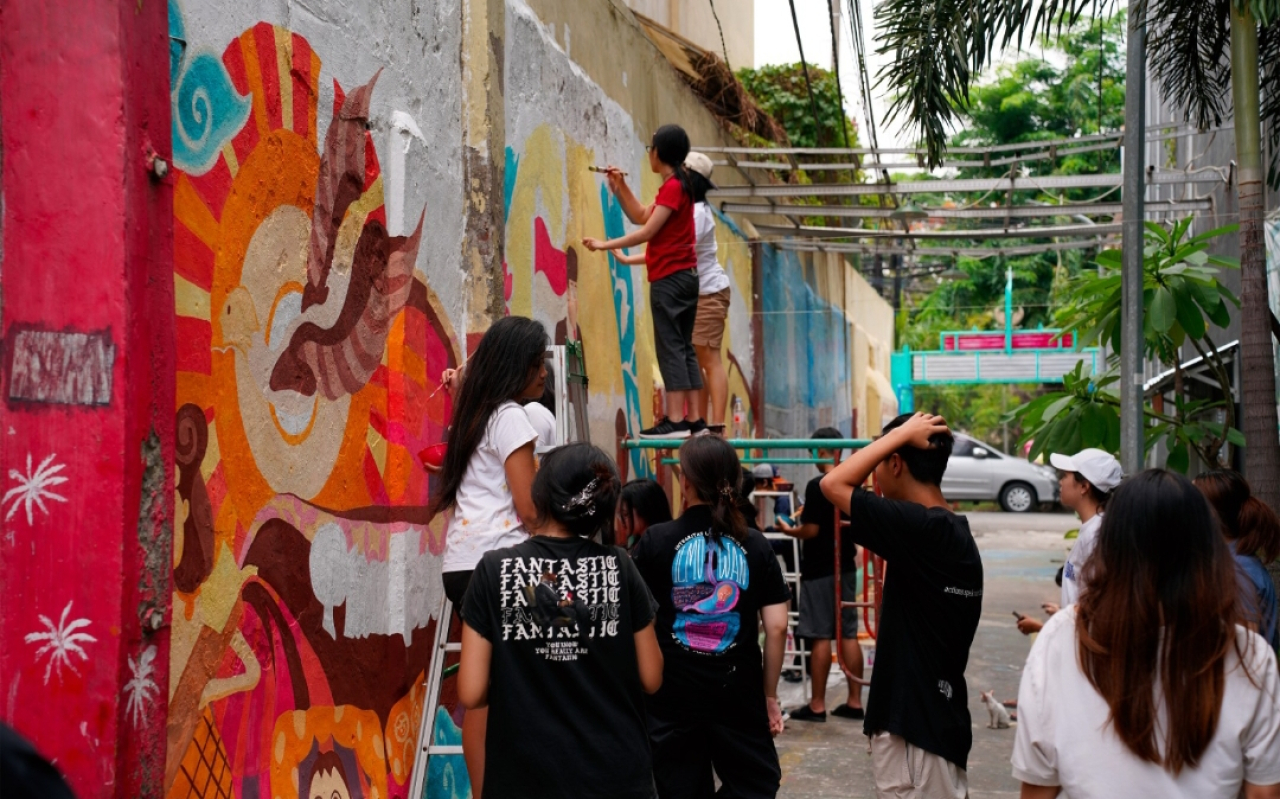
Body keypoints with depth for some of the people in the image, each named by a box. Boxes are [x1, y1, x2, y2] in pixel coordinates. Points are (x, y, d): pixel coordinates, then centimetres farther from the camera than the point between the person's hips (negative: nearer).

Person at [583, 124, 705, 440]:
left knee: (670, 347, -10)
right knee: (684, 347, 9)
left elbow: (647, 232, -17)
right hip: (685, 275, 10)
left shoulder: (672, 187, -12)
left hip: (669, 278, -10)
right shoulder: (678, 185, 17)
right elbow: (641, 217, 21)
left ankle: (675, 420, -11)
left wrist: (606, 245, -13)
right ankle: (693, 419, 8)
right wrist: (620, 188, 13)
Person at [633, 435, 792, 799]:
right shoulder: (755, 546, 0)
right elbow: (777, 627, -2)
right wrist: (770, 694, 8)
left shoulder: (656, 541, -4)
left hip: (673, 690, 0)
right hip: (738, 690, 0)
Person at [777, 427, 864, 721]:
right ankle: (854, 701, 13)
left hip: (819, 570, -7)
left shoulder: (817, 486, -16)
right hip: (846, 567, 7)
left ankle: (817, 705, 2)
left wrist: (789, 530, -1)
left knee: (820, 637, -3)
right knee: (849, 635, 9)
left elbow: (811, 530, -18)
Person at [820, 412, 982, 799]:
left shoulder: (918, 527, -19)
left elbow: (833, 484, -18)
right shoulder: (958, 535, 9)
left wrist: (901, 434, -11)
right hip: (937, 718, 9)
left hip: (915, 726, -9)